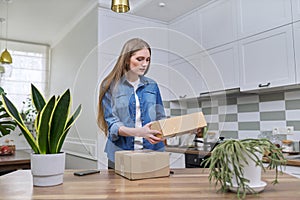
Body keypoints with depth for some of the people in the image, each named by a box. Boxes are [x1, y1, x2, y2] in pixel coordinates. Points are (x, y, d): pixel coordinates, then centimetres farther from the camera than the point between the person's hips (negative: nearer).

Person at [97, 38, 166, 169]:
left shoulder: (152, 86, 8)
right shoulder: (110, 86, -3)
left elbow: (160, 119, 11)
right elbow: (112, 124, -10)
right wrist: (139, 132, -27)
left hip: (152, 154, 3)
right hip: (120, 156, -3)